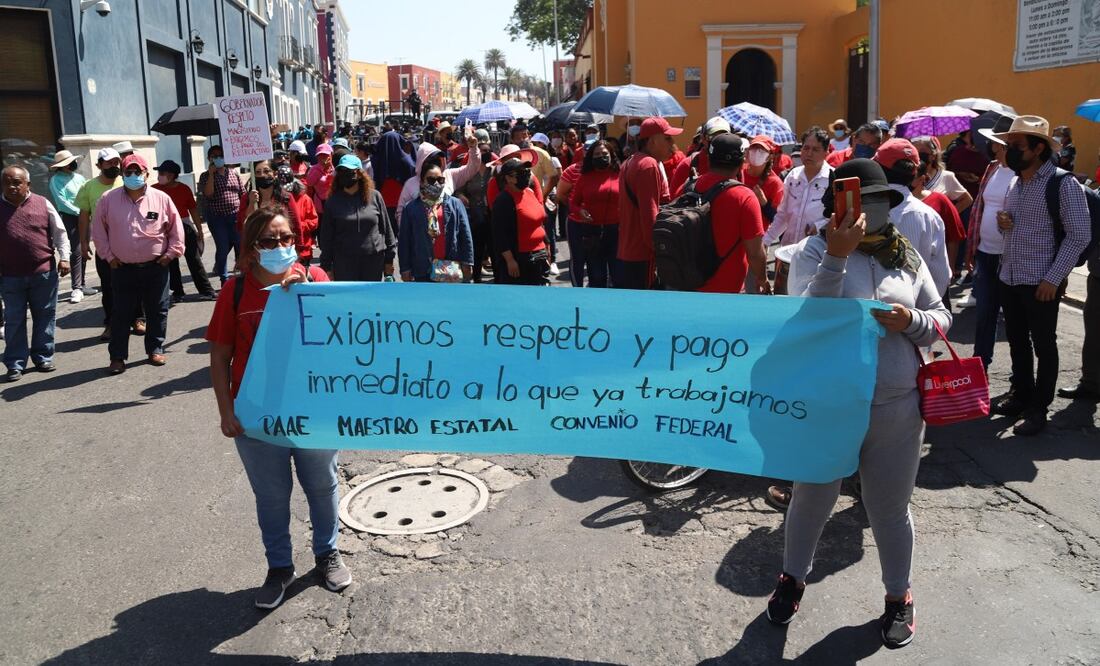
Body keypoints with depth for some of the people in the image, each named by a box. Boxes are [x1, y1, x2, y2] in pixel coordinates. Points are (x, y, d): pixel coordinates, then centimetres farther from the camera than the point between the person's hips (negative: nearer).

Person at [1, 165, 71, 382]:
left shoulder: (42, 204, 1)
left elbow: (60, 232, 6)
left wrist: (64, 258, -2)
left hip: (44, 273, 0)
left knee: (45, 317, 10)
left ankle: (43, 357, 24)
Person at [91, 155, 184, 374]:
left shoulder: (161, 199, -1)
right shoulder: (108, 199, 0)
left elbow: (176, 229, 5)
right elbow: (99, 230, 6)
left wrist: (171, 253, 0)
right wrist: (108, 256, 3)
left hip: (155, 267, 0)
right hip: (122, 269, 0)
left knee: (157, 311, 9)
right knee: (121, 313, 4)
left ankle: (155, 349, 24)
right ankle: (117, 357, 12)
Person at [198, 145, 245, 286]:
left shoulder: (234, 173, 11)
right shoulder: (206, 176, 3)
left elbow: (243, 194, 11)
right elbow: (208, 193, -15)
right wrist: (211, 173, -14)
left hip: (236, 216, 2)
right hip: (217, 217, -2)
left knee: (240, 246, 1)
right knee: (222, 248, -1)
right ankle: (225, 280, 9)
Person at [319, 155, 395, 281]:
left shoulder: (374, 196, 2)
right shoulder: (334, 201, 2)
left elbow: (386, 228, 6)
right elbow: (326, 236, 5)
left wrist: (389, 259, 6)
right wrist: (327, 266, 2)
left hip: (374, 260, 1)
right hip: (344, 262, -1)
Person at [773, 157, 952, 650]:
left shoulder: (906, 256, 3)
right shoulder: (813, 251, -8)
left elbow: (941, 318, 7)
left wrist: (911, 321, -15)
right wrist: (837, 257, -30)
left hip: (897, 408, 2)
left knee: (889, 508, 16)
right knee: (811, 500, 17)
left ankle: (898, 596, 39)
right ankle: (793, 578, 41)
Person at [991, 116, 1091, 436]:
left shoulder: (1063, 184, -12)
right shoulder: (1016, 183, 11)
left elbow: (1079, 235, -15)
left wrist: (1053, 279, -18)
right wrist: (1003, 222, -2)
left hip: (1040, 282, -7)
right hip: (1009, 278, 7)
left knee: (1043, 347, 5)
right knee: (1017, 342, 17)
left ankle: (1039, 409, 16)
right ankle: (1020, 395, 32)